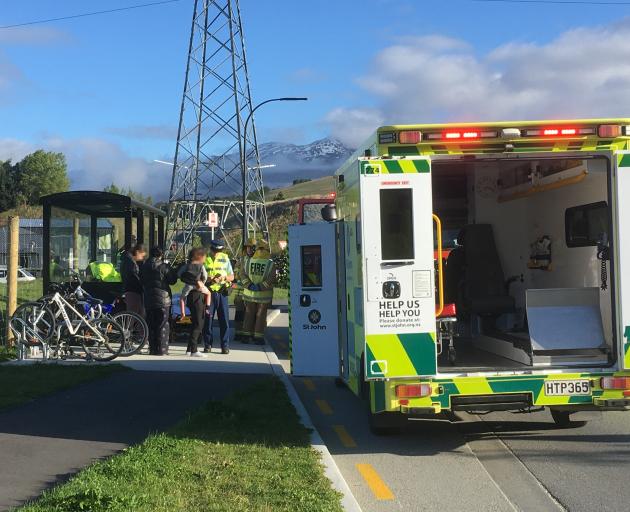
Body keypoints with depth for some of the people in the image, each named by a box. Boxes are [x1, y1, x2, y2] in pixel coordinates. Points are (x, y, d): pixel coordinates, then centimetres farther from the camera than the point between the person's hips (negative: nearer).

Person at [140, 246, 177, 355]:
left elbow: (141, 281, 14)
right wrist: (171, 271, 12)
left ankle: (152, 348, 12)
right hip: (163, 299, -5)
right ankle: (161, 349, -2)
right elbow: (173, 280, -4)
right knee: (162, 325, 0)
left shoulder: (144, 267, 6)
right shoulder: (163, 266, -10)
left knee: (151, 325, 10)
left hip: (148, 300, 5)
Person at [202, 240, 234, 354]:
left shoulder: (225, 259, 6)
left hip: (222, 293, 1)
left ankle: (225, 346, 6)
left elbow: (232, 277, 9)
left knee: (224, 320, 0)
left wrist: (224, 277, -12)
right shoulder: (204, 259, 0)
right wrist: (209, 279, -20)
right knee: (208, 320, 3)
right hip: (209, 293, -1)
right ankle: (207, 345, 13)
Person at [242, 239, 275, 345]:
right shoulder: (270, 263, -10)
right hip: (264, 294, -2)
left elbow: (243, 275, -6)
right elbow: (271, 278, -17)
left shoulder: (249, 261, -2)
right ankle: (258, 336, 5)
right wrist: (261, 286, -17)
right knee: (261, 315, 5)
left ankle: (248, 335, 18)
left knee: (249, 314, 13)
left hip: (249, 293, 3)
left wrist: (250, 285, -12)